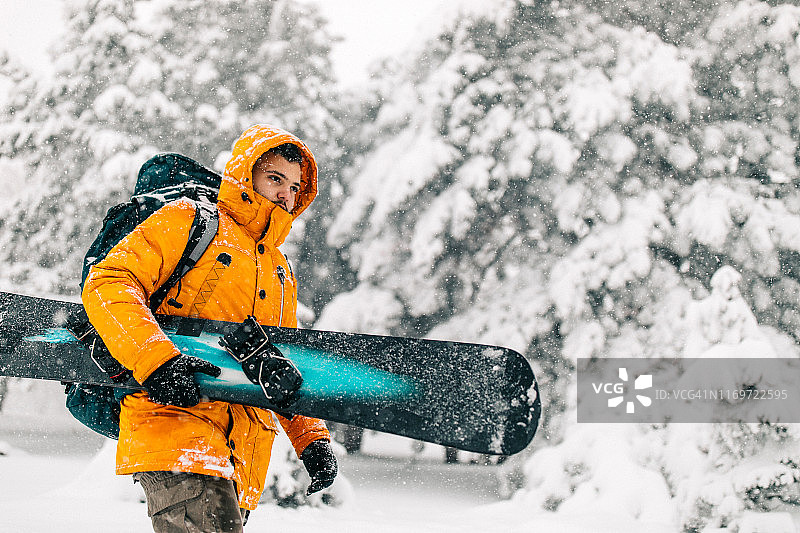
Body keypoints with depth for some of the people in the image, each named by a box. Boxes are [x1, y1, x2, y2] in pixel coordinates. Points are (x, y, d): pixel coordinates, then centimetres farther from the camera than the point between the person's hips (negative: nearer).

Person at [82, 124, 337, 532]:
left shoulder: (282, 275, 30)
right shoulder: (187, 221, 7)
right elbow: (108, 282, -6)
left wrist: (312, 438, 14)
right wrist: (155, 359, -21)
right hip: (172, 421, -7)